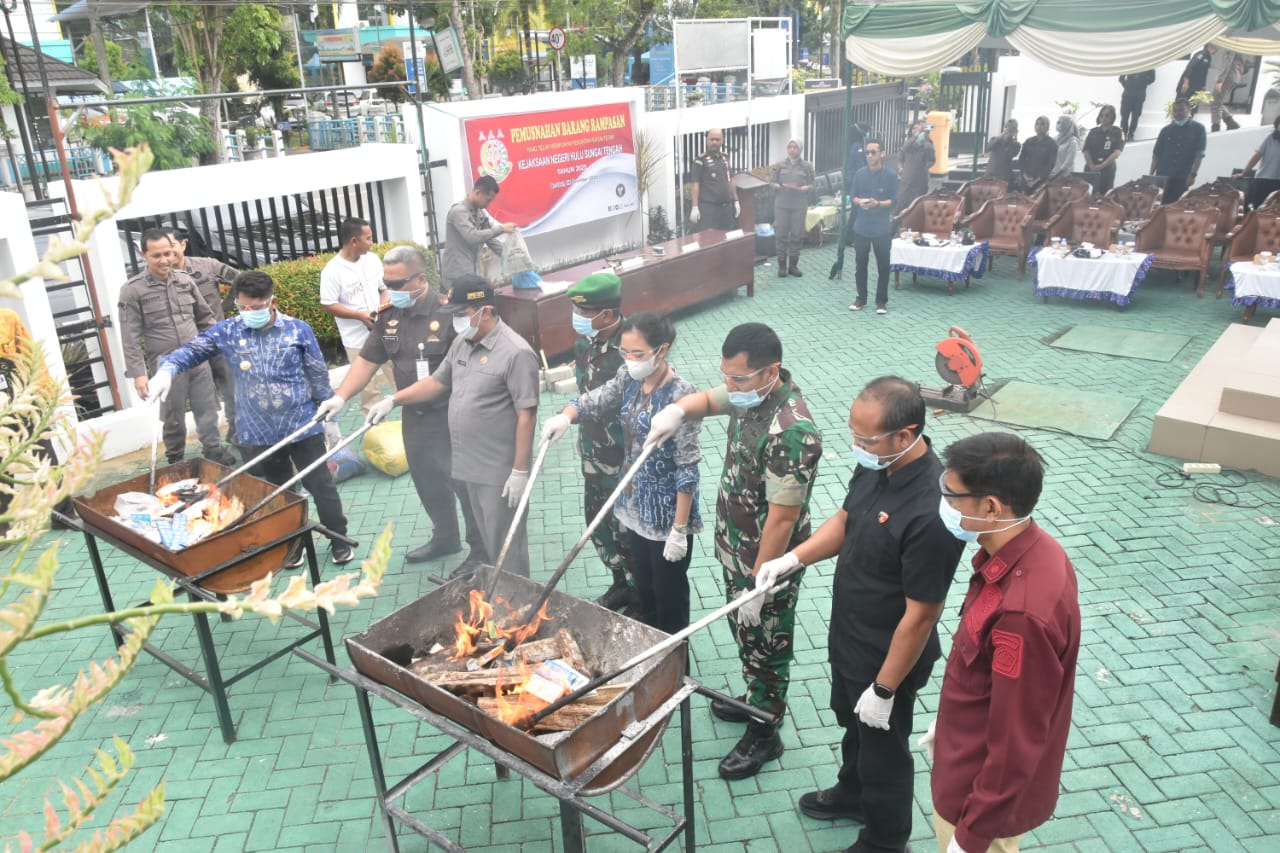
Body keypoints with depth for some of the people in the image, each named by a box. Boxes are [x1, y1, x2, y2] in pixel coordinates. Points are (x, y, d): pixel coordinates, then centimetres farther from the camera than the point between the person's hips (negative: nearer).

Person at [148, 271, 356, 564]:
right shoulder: (227, 331, -3)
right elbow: (191, 350, -1)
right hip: (257, 434, 2)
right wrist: (167, 370, -23)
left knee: (320, 485, 8)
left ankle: (338, 540, 24)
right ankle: (291, 543, 33)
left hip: (303, 427, -2)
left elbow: (319, 376, -1)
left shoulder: (297, 330, -7)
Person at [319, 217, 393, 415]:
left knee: (398, 375, 11)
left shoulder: (372, 259, 1)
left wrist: (384, 305, -9)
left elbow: (384, 287, 12)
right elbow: (328, 305, -13)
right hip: (357, 338, -4)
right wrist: (360, 315, -20)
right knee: (367, 384, 6)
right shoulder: (332, 271, -14)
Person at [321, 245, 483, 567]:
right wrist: (340, 397, -3)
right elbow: (368, 359, 7)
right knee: (428, 483, 20)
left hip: (453, 417, -7)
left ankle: (482, 553, 19)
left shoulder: (448, 312, -19)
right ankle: (445, 538, 41)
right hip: (414, 417, 7)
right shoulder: (389, 315, 2)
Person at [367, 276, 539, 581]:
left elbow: (526, 415, -20)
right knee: (483, 532, 22)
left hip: (499, 471, -8)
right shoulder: (462, 342, 6)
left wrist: (520, 471, -19)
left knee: (504, 541, 5)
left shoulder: (516, 353, -20)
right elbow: (437, 382, 20)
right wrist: (393, 400, 11)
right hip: (465, 464, 8)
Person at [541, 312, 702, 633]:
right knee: (643, 589, 23)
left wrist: (680, 529, -20)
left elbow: (687, 470, -22)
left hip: (668, 513, -7)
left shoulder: (681, 396, -24)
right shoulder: (628, 379, -3)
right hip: (636, 506, 7)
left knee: (669, 596, 11)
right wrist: (566, 416, -20)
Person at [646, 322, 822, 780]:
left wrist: (758, 586, -23)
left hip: (767, 562, -9)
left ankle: (764, 734, 34)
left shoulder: (791, 430, -34)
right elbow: (710, 399, 16)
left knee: (765, 645, 12)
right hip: (735, 549, 9)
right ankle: (757, 700, 51)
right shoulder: (751, 392, -7)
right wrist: (679, 408, -7)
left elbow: (782, 520, -29)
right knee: (744, 634, 27)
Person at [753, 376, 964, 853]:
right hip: (846, 637, 8)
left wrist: (885, 689, -19)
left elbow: (921, 614, -28)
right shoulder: (875, 465, -11)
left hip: (886, 658, -8)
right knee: (853, 726, 31)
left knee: (883, 751, 17)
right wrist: (793, 558, -6)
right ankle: (852, 793, 59)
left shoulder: (930, 510, -36)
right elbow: (846, 520, 8)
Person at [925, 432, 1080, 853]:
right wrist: (949, 722, 20)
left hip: (988, 787, -8)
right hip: (975, 756, 8)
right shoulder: (1026, 549, -9)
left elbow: (1017, 742, -28)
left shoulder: (1023, 611, -38)